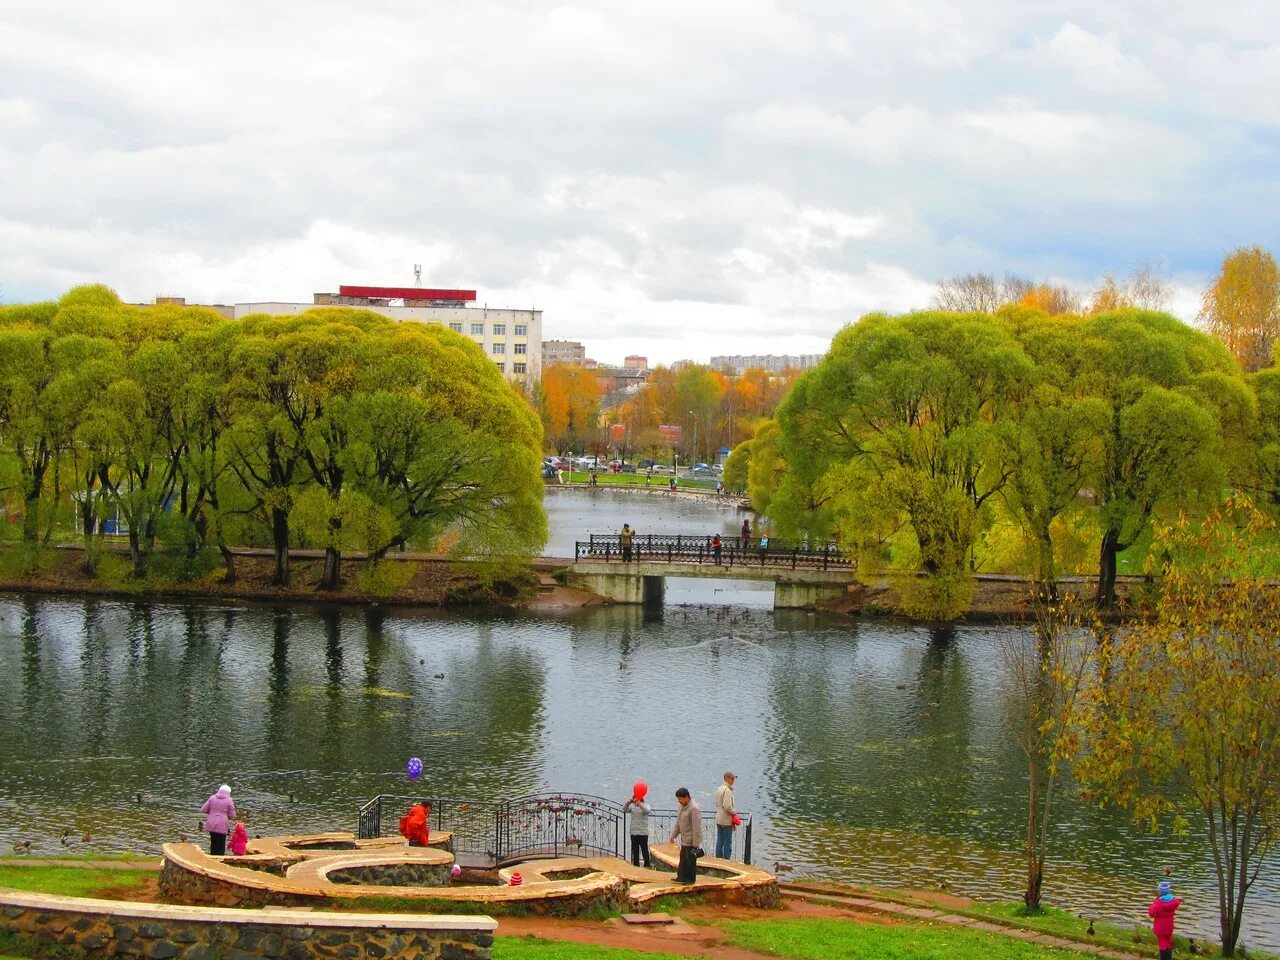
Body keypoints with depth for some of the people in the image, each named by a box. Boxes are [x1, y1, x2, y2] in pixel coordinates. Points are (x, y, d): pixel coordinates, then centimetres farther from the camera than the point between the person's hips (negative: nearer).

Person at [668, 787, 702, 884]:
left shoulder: (694, 809, -23)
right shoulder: (682, 807, 8)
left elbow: (697, 828, -23)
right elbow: (678, 823, 19)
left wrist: (696, 844, -23)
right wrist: (673, 835, 15)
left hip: (692, 842, -9)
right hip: (684, 841, 9)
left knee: (690, 861, 1)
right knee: (683, 860, 17)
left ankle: (690, 879, 11)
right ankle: (681, 877, 27)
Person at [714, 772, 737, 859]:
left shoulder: (719, 788, 9)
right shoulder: (727, 790, -20)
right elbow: (727, 807, -26)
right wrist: (734, 812, -9)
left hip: (719, 819, 9)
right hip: (727, 821, -9)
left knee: (719, 840, 14)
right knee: (727, 842, 0)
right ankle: (726, 859, 3)